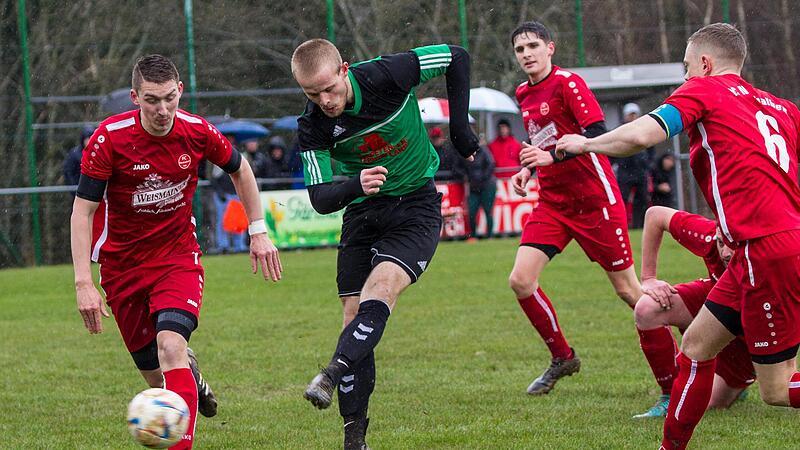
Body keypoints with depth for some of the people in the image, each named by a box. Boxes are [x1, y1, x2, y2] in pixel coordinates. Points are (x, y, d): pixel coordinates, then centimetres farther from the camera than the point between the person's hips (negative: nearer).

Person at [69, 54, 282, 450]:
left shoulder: (197, 132, -11)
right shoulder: (109, 138, -18)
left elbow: (239, 169, 11)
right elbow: (82, 211, -15)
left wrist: (258, 231, 8)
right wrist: (83, 284, -23)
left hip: (178, 257, 0)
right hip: (122, 265, 0)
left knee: (170, 346, -27)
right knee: (154, 375, 6)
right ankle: (190, 373, 43)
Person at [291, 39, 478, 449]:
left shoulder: (387, 75, -19)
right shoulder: (313, 128, -12)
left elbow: (457, 58, -5)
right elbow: (320, 199, -14)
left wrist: (459, 127, -6)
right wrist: (355, 187, -36)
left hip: (416, 205, -3)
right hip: (362, 213, 3)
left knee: (378, 292, -28)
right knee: (354, 316, -4)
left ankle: (333, 374, -42)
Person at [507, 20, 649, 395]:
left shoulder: (567, 83, -12)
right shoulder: (524, 95, 12)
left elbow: (598, 134, -22)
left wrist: (551, 157, -32)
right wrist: (528, 169, 8)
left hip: (594, 200, -7)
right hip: (552, 202, 7)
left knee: (627, 290, -1)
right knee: (520, 281, -8)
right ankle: (562, 358, 10)